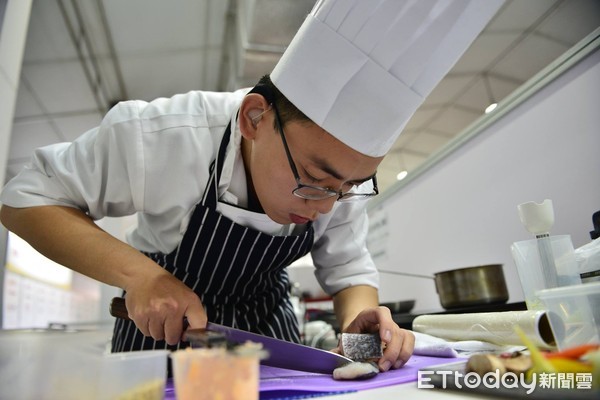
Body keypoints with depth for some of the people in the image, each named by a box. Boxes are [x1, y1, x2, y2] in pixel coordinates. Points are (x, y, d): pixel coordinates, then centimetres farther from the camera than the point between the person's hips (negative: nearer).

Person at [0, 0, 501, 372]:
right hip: (163, 328, -1)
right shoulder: (155, 134, -30)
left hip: (269, 326, 2)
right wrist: (138, 272, -33)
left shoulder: (342, 171, -19)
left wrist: (357, 319, -31)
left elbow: (349, 270, -8)